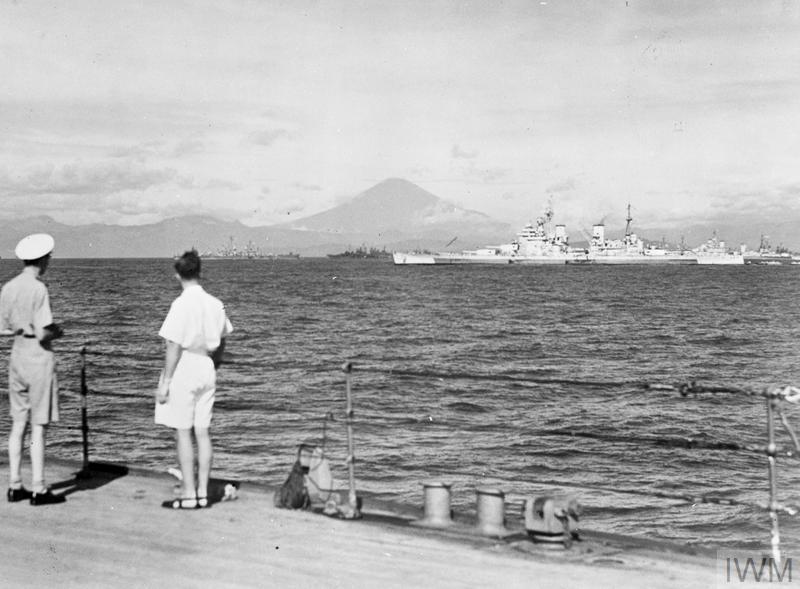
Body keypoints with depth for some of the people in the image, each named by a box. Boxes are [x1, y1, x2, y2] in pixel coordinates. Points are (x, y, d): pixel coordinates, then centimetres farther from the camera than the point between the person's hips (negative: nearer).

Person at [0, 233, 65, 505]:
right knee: (39, 427, -1)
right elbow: (43, 334, -19)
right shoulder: (38, 289, -17)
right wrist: (57, 332, 0)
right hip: (39, 359, -7)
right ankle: (38, 489, 2)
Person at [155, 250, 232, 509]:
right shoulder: (215, 304, 5)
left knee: (183, 432, 0)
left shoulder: (181, 304, -15)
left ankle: (188, 495, 2)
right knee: (202, 432, 10)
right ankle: (202, 492, 14)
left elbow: (174, 346, -15)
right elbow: (220, 343, 15)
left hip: (184, 369, -6)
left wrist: (165, 382, -10)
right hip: (207, 370, 7)